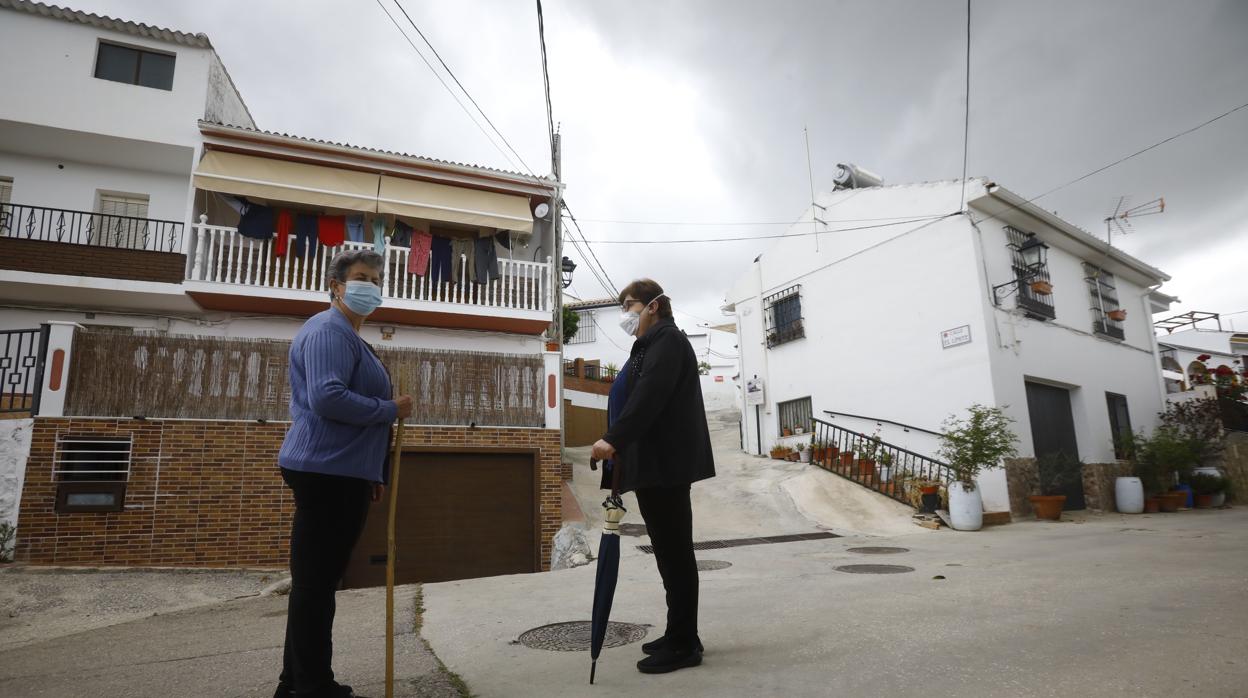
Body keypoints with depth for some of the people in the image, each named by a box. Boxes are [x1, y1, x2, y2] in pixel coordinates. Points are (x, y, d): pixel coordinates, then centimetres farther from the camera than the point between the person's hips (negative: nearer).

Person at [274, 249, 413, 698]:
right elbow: (328, 398, -26)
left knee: (316, 582, 17)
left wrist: (371, 474, 23)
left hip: (338, 473, 11)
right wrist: (392, 410, -15)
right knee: (315, 583, -2)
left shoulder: (347, 336, 21)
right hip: (328, 473, -11)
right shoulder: (329, 330, -11)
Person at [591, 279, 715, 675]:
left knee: (674, 552, -2)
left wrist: (614, 439, -31)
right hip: (654, 463, 10)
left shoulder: (667, 339, -8)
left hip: (666, 463, -10)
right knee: (670, 552, 14)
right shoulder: (649, 345, 21)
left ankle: (684, 645, 7)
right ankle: (681, 636, 24)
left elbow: (650, 396, -23)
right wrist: (621, 449, 13)